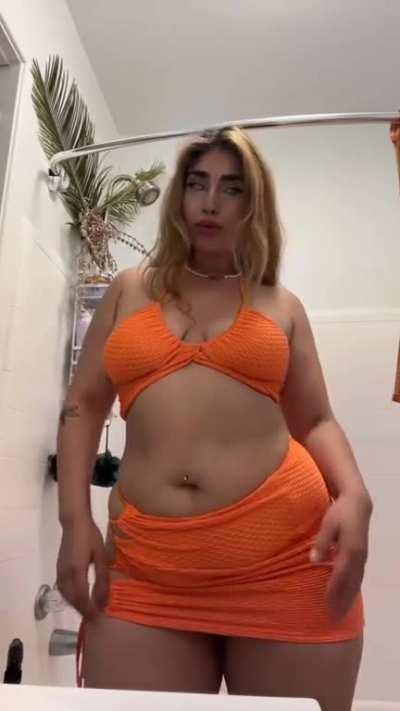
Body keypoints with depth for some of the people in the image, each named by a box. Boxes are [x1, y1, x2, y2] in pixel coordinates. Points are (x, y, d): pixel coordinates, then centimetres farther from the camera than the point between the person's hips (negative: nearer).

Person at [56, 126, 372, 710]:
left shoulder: (281, 306, 12)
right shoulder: (129, 291, 13)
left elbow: (315, 422, 11)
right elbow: (84, 405, 11)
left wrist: (354, 497, -9)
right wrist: (75, 520, 0)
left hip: (288, 556, 1)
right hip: (147, 566, 1)